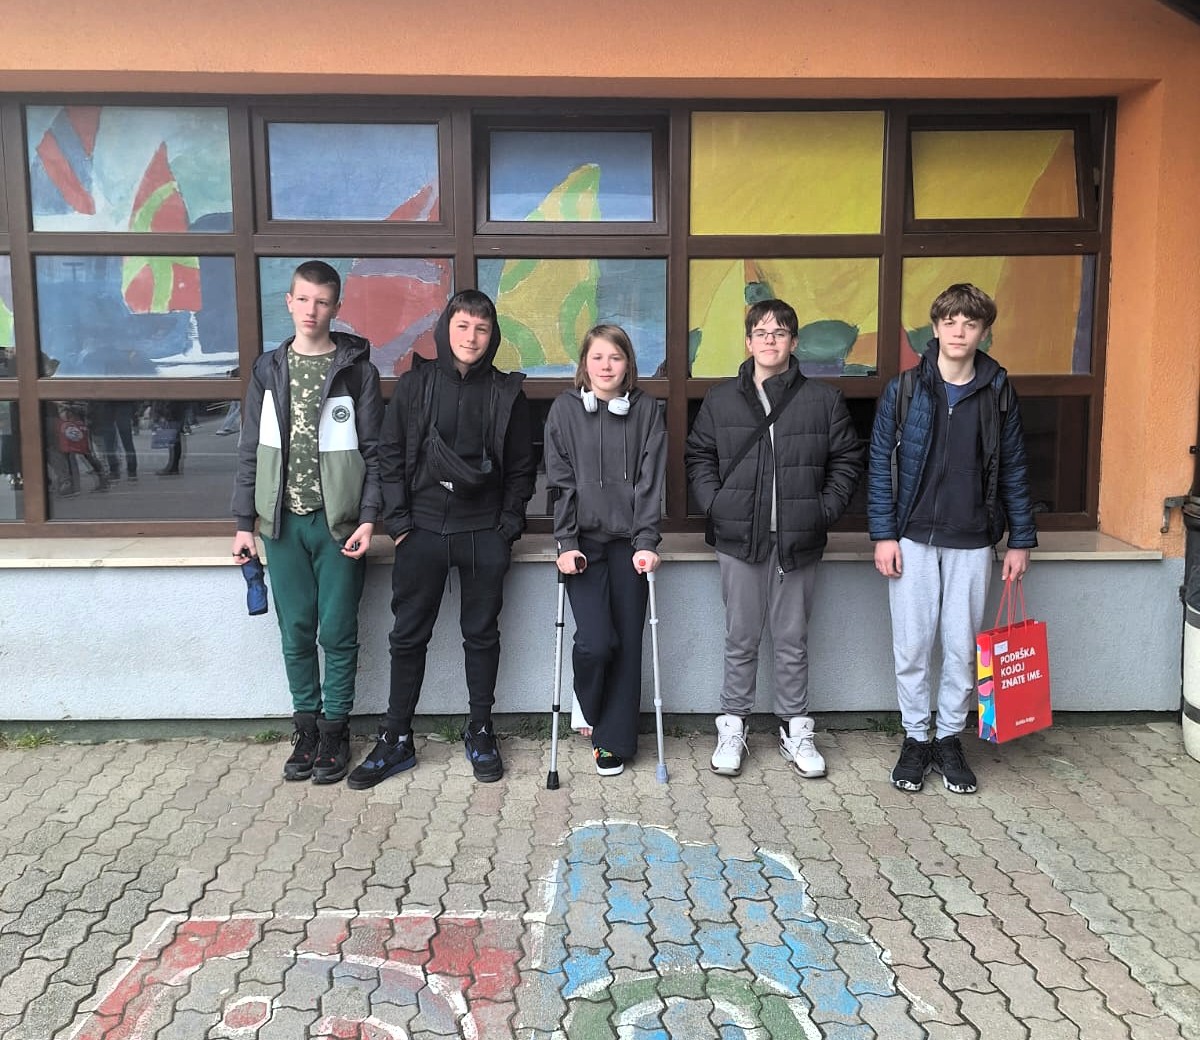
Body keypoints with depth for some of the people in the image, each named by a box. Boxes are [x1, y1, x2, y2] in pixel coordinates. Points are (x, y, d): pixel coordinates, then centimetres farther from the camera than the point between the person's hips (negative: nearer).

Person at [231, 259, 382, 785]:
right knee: (296, 632, 9)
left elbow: (373, 451, -1)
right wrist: (244, 521, 5)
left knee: (338, 634, 4)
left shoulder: (357, 370, 0)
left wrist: (368, 517, -10)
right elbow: (251, 450, 9)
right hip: (283, 523, 3)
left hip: (339, 523, -2)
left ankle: (334, 730, 18)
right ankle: (306, 726, 22)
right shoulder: (268, 369, 8)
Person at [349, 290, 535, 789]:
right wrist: (398, 520, -4)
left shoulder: (507, 392, 2)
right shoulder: (415, 384, 2)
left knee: (482, 634, 9)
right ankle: (395, 740, 17)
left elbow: (522, 467, 6)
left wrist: (508, 524, -2)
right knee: (408, 635, 5)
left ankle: (480, 733, 24)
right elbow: (390, 454, 2)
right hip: (423, 529, 0)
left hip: (484, 533, 0)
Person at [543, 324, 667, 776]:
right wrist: (566, 543, -8)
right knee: (595, 641, -13)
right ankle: (591, 709, 19)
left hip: (628, 541, 1)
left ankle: (613, 741, 17)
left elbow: (651, 480, -2)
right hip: (584, 541, -1)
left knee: (628, 642, 2)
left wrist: (646, 542, -9)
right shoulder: (565, 409, 2)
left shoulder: (646, 410, 3)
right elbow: (560, 482, -1)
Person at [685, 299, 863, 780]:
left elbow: (847, 459, 7)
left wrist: (826, 509, -2)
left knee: (792, 641, 10)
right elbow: (698, 457, 10)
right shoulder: (720, 400, 6)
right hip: (739, 540, 0)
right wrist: (715, 504, -3)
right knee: (741, 640, 9)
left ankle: (795, 729, 23)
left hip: (798, 540, 0)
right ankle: (732, 725, 22)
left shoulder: (824, 400, 3)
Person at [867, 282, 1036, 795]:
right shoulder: (903, 391, -2)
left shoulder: (998, 393, 2)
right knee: (912, 645, 4)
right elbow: (881, 464, -2)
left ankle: (949, 739, 22)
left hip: (971, 542, 1)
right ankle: (915, 739, 20)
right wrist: (883, 534, -7)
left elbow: (1013, 470, 6)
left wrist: (1020, 540, 5)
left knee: (962, 647, 7)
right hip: (913, 538, -1)